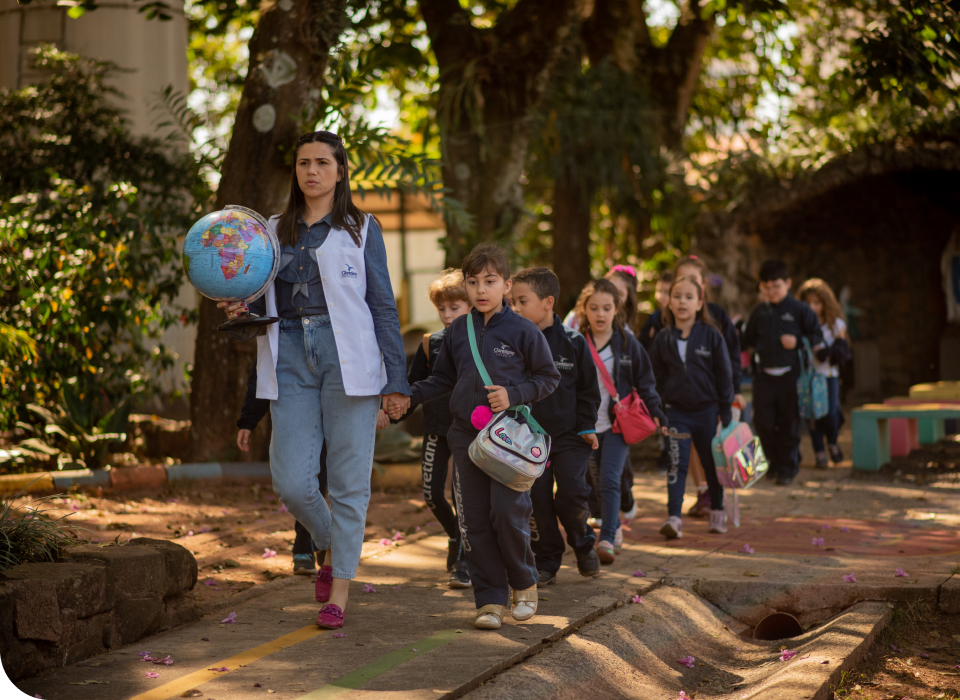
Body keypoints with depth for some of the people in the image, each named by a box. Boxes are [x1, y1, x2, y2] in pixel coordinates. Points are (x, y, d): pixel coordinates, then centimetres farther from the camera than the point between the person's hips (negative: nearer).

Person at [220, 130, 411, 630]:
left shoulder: (361, 229, 7)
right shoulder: (275, 231, 16)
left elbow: (383, 306, 5)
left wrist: (396, 380, -1)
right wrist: (241, 311, -3)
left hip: (347, 359, -3)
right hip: (290, 359, 3)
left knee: (348, 479, -2)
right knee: (291, 482, -6)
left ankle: (340, 589, 7)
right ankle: (332, 549, 23)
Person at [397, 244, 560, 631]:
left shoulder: (523, 331, -4)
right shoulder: (457, 331, 8)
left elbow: (548, 377, 2)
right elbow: (443, 379, 17)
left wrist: (513, 395, -12)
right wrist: (407, 397, 4)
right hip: (466, 437, 4)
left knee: (508, 514, -10)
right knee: (475, 522, 2)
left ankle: (524, 584, 16)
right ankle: (491, 599, 11)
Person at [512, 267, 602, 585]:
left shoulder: (573, 343, -4)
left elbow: (588, 388, 5)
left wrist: (587, 427, 0)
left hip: (569, 434, -2)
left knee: (572, 493, -11)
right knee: (537, 500, 1)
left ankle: (583, 544, 17)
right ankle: (546, 562, 15)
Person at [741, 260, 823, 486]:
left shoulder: (800, 310, -2)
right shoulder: (760, 312, 10)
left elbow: (817, 338, 0)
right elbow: (748, 340, 21)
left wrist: (798, 342, -14)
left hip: (790, 376, -3)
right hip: (764, 374, 3)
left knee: (789, 425, 2)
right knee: (762, 422, 2)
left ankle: (788, 469, 14)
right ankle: (775, 461, 24)